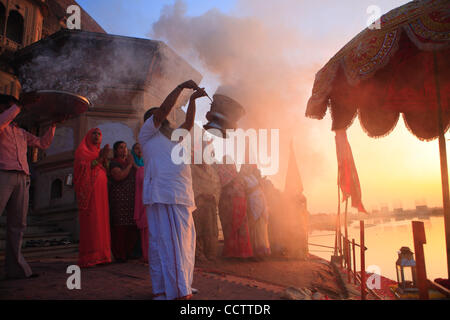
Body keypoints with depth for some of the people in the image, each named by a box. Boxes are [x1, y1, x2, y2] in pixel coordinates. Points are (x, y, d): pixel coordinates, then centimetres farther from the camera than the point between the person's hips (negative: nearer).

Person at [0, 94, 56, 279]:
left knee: (17, 224, 4)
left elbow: (43, 143, 30)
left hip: (22, 179, 7)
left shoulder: (21, 132, 28)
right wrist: (18, 106, -8)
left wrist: (53, 125, 22)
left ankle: (16, 268, 6)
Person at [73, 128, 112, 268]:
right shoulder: (82, 150, 7)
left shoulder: (99, 152, 25)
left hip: (101, 191, 6)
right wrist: (100, 158, -14)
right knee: (90, 222, -12)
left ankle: (100, 256, -1)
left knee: (101, 221, -1)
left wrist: (104, 158, 4)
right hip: (88, 191, -6)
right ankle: (88, 258, -13)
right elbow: (83, 167, -9)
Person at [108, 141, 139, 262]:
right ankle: (120, 255, -3)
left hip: (131, 198, 6)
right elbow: (119, 176, -14)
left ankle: (129, 252, 10)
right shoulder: (114, 163, 2)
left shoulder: (130, 162, 21)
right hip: (119, 199, -6)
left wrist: (133, 164, 0)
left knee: (132, 228, 1)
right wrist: (129, 165, -4)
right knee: (120, 227, -8)